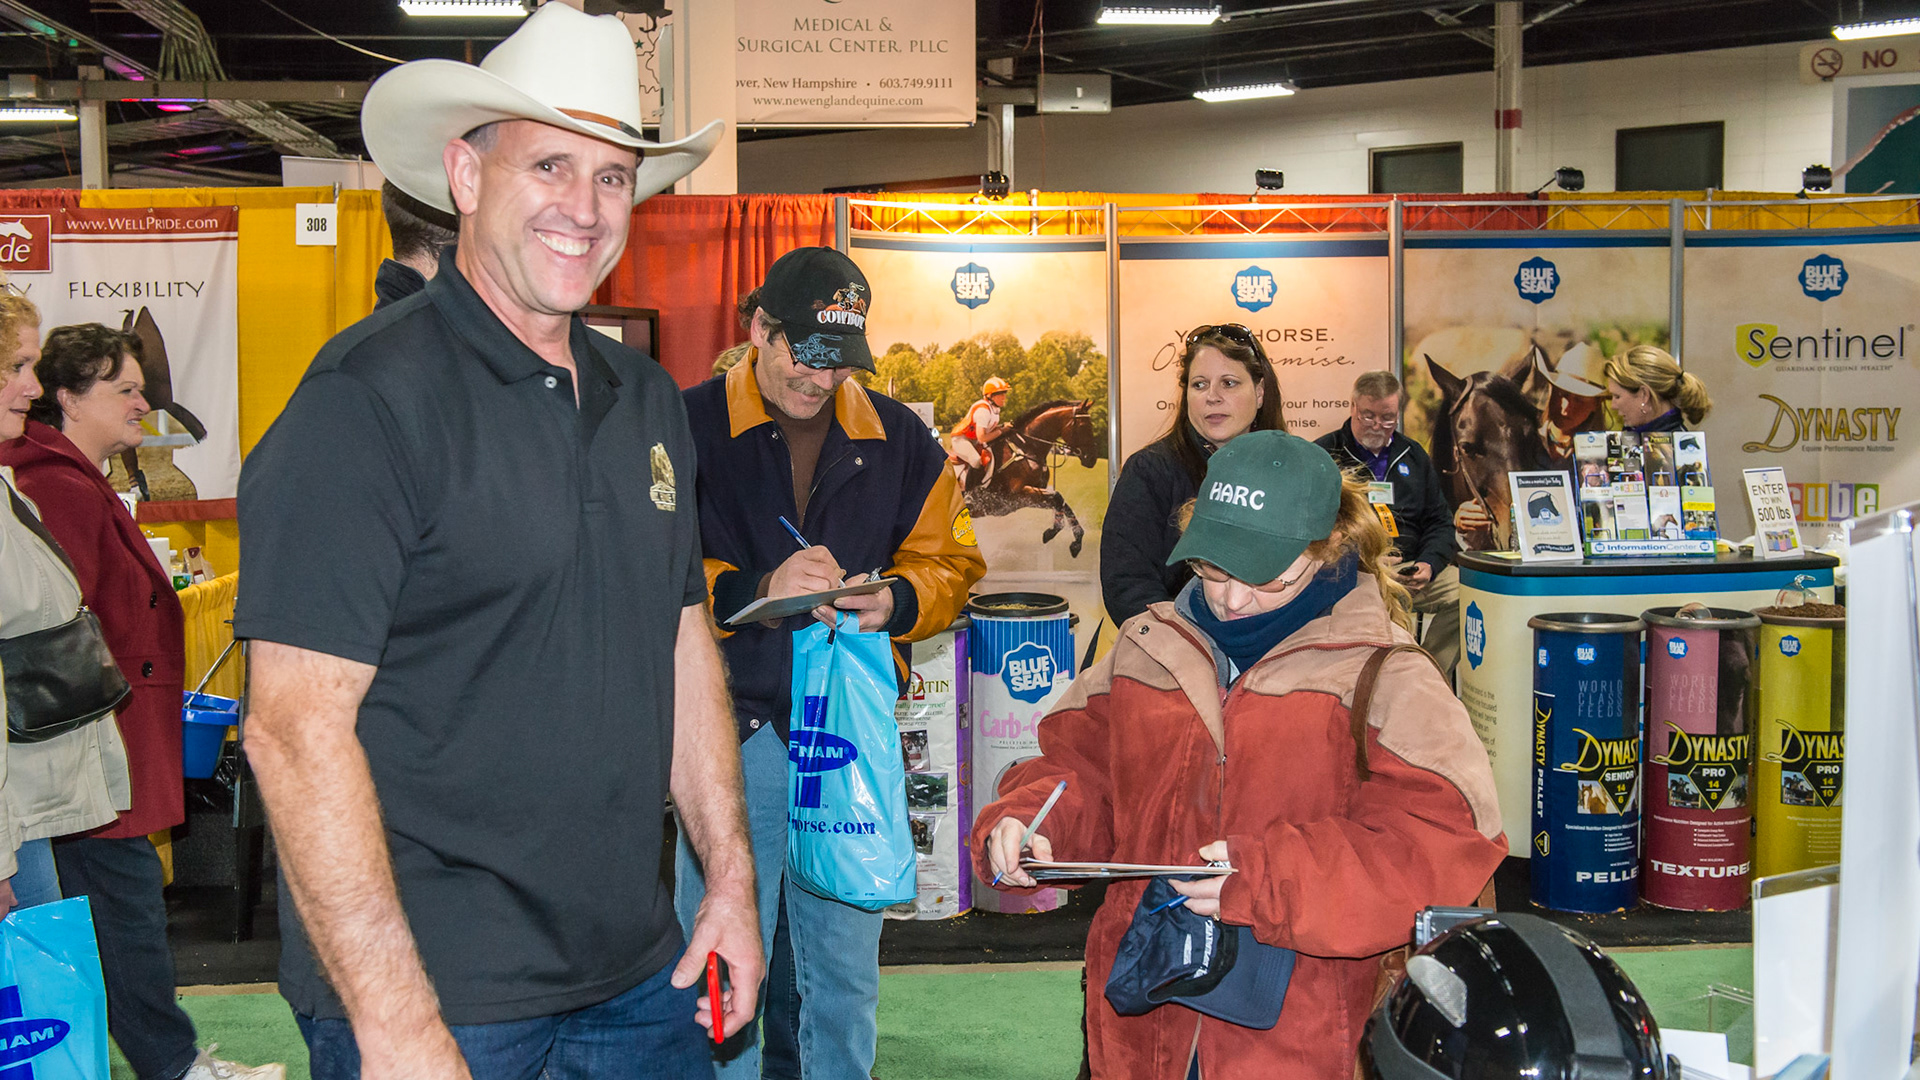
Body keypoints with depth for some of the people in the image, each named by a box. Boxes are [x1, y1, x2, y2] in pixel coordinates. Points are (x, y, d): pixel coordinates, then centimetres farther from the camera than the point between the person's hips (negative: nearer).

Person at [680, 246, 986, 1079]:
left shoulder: (898, 438, 8)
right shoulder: (688, 427, -4)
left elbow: (950, 558, 12)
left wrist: (896, 602, -9)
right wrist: (757, 590, -23)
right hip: (734, 725, -3)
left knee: (847, 974, 14)